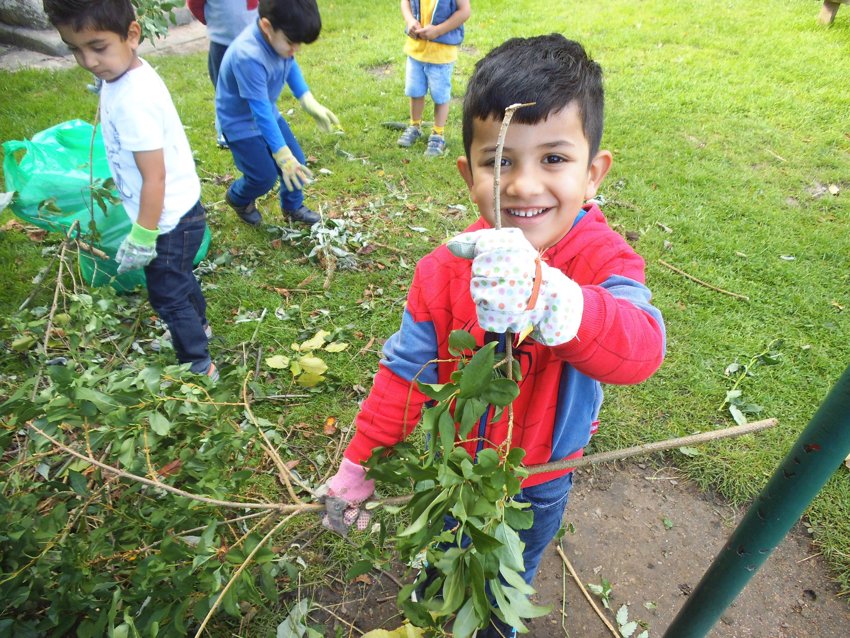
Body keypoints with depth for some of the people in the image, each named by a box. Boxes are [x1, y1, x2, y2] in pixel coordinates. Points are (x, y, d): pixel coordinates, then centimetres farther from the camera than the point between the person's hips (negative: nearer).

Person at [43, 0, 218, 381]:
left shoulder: (133, 100, -28)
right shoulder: (127, 75, -1)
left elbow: (154, 178, -26)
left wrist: (142, 238, -20)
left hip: (169, 220, -9)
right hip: (179, 211, 9)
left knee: (166, 293, 7)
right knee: (179, 278, 29)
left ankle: (199, 367, 25)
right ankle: (197, 326, 54)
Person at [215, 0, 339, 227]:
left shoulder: (278, 36, -16)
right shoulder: (249, 57, -38)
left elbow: (291, 66, 5)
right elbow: (260, 112, -34)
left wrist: (310, 103, -3)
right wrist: (282, 154, -31)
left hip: (267, 111, 7)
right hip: (241, 122, -7)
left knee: (296, 163, 7)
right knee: (265, 177, -2)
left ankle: (293, 206, 33)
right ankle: (237, 198, 31)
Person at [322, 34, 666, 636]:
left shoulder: (605, 263, -28)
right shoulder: (445, 270, -23)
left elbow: (641, 348, -48)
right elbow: (405, 372, -15)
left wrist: (547, 298, -69)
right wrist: (358, 464, -11)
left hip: (538, 487, 0)